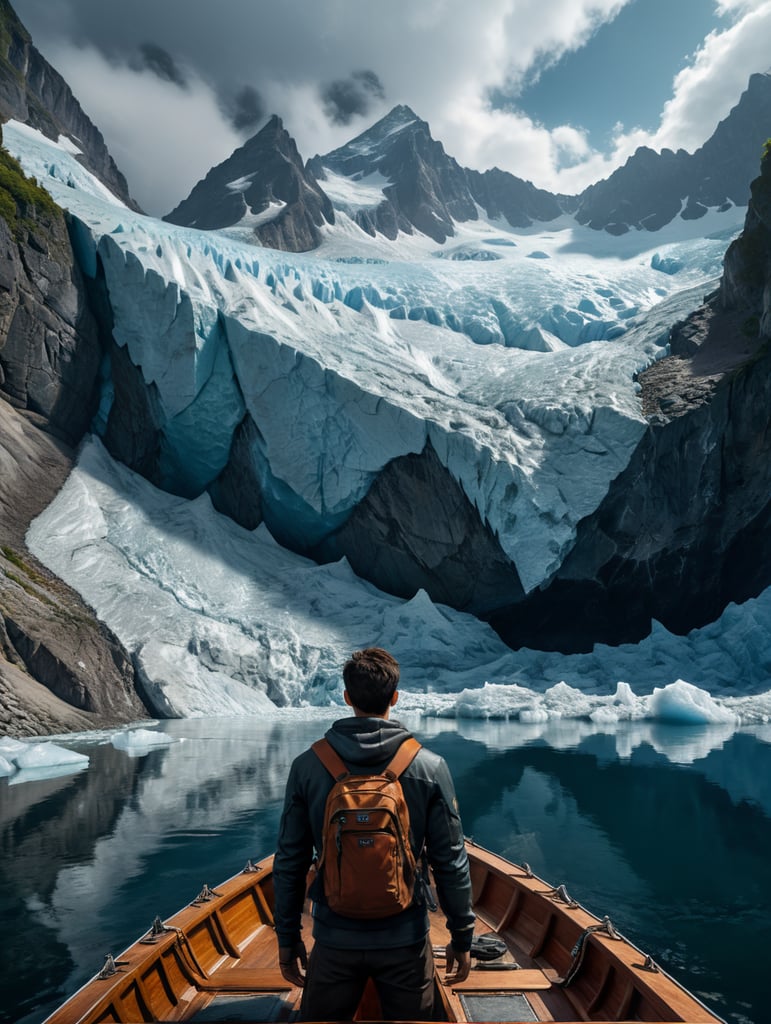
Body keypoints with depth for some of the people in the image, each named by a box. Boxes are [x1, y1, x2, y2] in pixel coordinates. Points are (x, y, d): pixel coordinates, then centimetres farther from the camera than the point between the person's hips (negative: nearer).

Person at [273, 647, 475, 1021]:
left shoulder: (307, 766, -11)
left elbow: (289, 863, -4)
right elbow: (451, 863, -8)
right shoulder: (430, 767, -13)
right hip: (405, 941, 0)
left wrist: (287, 938, 9)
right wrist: (462, 936, 6)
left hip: (334, 942, 1)